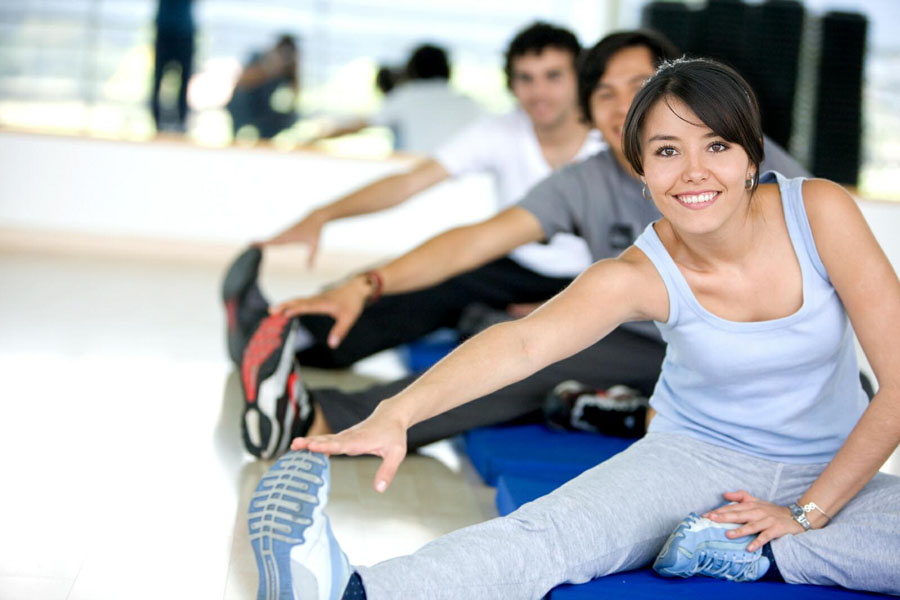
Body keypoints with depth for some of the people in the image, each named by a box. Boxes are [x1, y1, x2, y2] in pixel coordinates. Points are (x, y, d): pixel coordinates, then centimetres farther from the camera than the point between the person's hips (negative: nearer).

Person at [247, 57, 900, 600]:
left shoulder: (820, 211, -16)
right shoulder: (641, 276, -17)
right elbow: (525, 341, -36)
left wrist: (807, 512, -15)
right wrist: (398, 412, -54)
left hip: (836, 473, 2)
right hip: (696, 457, -2)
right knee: (547, 533, -31)